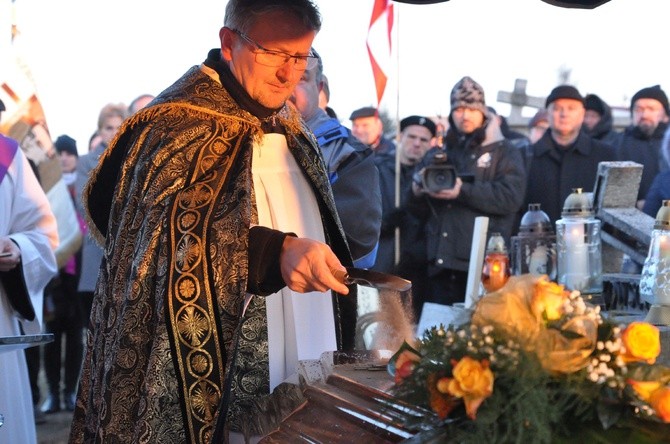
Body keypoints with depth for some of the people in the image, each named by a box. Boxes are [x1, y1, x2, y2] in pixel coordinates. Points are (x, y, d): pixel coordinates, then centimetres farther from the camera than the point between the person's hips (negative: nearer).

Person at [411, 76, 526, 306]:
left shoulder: (504, 152, 9)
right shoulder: (436, 154, 21)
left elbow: (511, 197, -8)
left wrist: (463, 192, -17)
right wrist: (418, 191, -4)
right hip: (440, 262, 4)